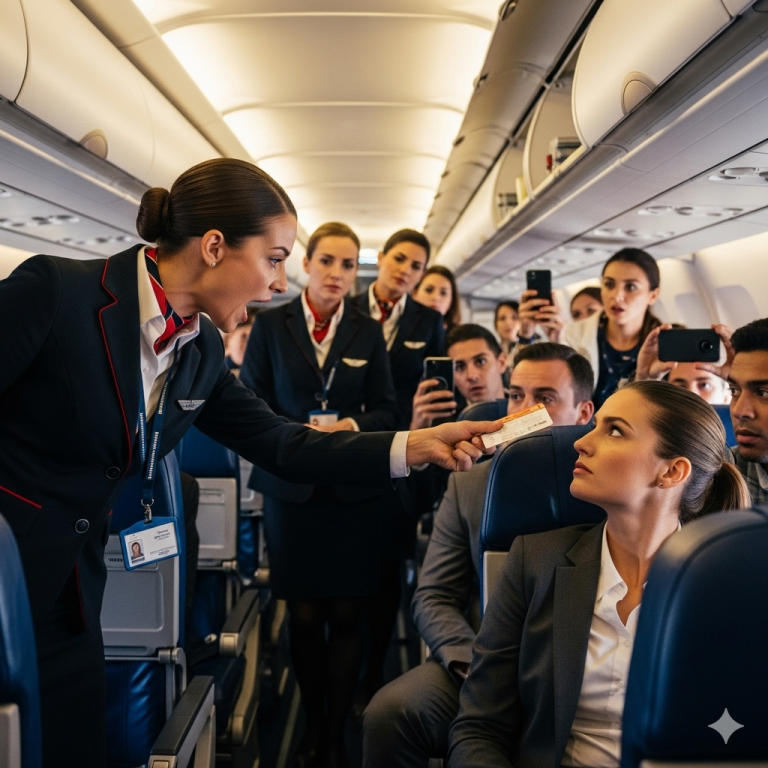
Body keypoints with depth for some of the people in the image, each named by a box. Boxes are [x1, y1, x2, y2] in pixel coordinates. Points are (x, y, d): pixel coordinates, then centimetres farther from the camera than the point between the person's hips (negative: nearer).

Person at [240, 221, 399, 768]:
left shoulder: (369, 332, 6)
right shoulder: (271, 324, 2)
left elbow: (386, 410, 6)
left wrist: (354, 426, -15)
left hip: (354, 491, 1)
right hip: (291, 487, 0)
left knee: (346, 615, 3)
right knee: (304, 615, 6)